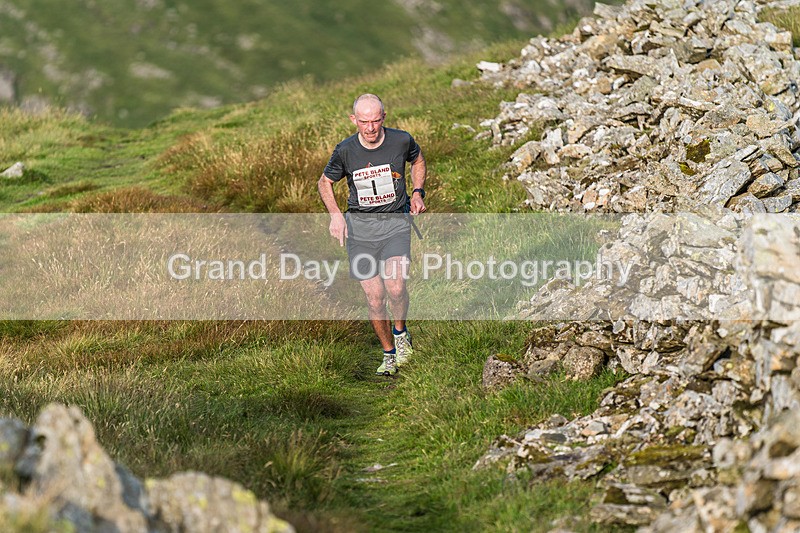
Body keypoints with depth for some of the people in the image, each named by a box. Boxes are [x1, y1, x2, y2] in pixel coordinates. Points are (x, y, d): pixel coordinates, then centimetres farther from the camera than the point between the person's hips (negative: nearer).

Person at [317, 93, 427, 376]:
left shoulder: (401, 141, -7)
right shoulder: (345, 150, -7)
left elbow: (418, 160, 17)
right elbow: (325, 182, 11)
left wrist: (418, 192, 4)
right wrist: (335, 214, -4)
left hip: (395, 222, -1)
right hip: (360, 226, 1)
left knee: (395, 286, -22)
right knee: (374, 298, -2)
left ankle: (400, 332, 9)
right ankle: (389, 354, 20)